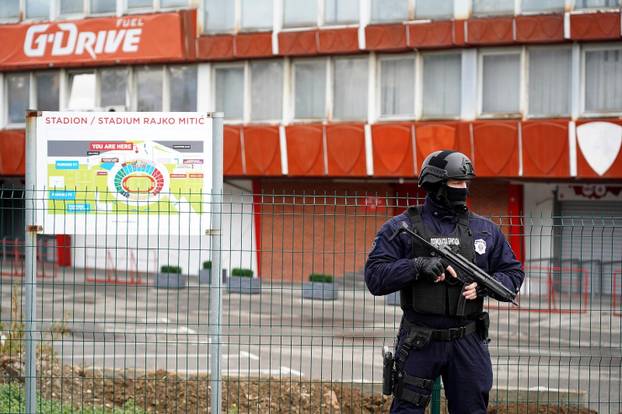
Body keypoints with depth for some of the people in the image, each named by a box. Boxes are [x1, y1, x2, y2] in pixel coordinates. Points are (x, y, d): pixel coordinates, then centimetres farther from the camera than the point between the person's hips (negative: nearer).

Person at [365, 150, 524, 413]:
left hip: (468, 342, 3)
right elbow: (374, 277, -9)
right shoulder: (402, 228, -2)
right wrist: (419, 266, -21)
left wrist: (484, 285, -7)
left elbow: (513, 274, 12)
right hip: (419, 342, -3)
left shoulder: (484, 230, 8)